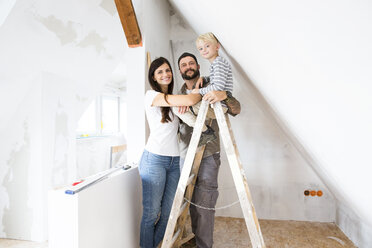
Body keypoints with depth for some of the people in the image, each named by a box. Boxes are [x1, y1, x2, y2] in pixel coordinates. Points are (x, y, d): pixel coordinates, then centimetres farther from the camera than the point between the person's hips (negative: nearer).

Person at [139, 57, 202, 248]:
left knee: (168, 213, 10)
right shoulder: (152, 95, -7)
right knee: (151, 212, 2)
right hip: (155, 159, -6)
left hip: (174, 161, 7)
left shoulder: (173, 100, 18)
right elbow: (189, 100, -16)